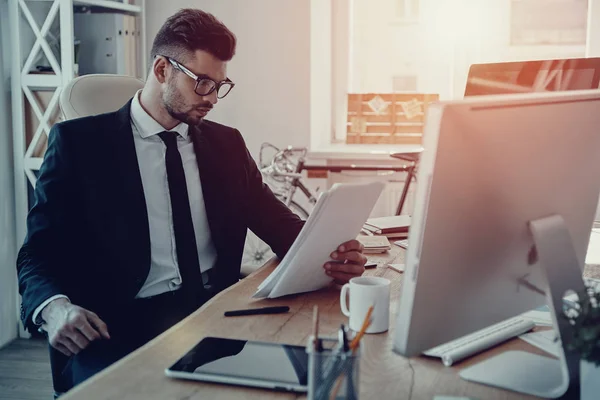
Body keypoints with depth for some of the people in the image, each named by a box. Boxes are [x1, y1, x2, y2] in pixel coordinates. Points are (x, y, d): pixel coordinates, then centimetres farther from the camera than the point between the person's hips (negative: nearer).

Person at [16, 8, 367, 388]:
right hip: (125, 326, -4)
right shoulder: (80, 142, 2)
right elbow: (39, 254, 1)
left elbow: (278, 223, 14)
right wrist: (56, 308, -22)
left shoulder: (226, 143, 15)